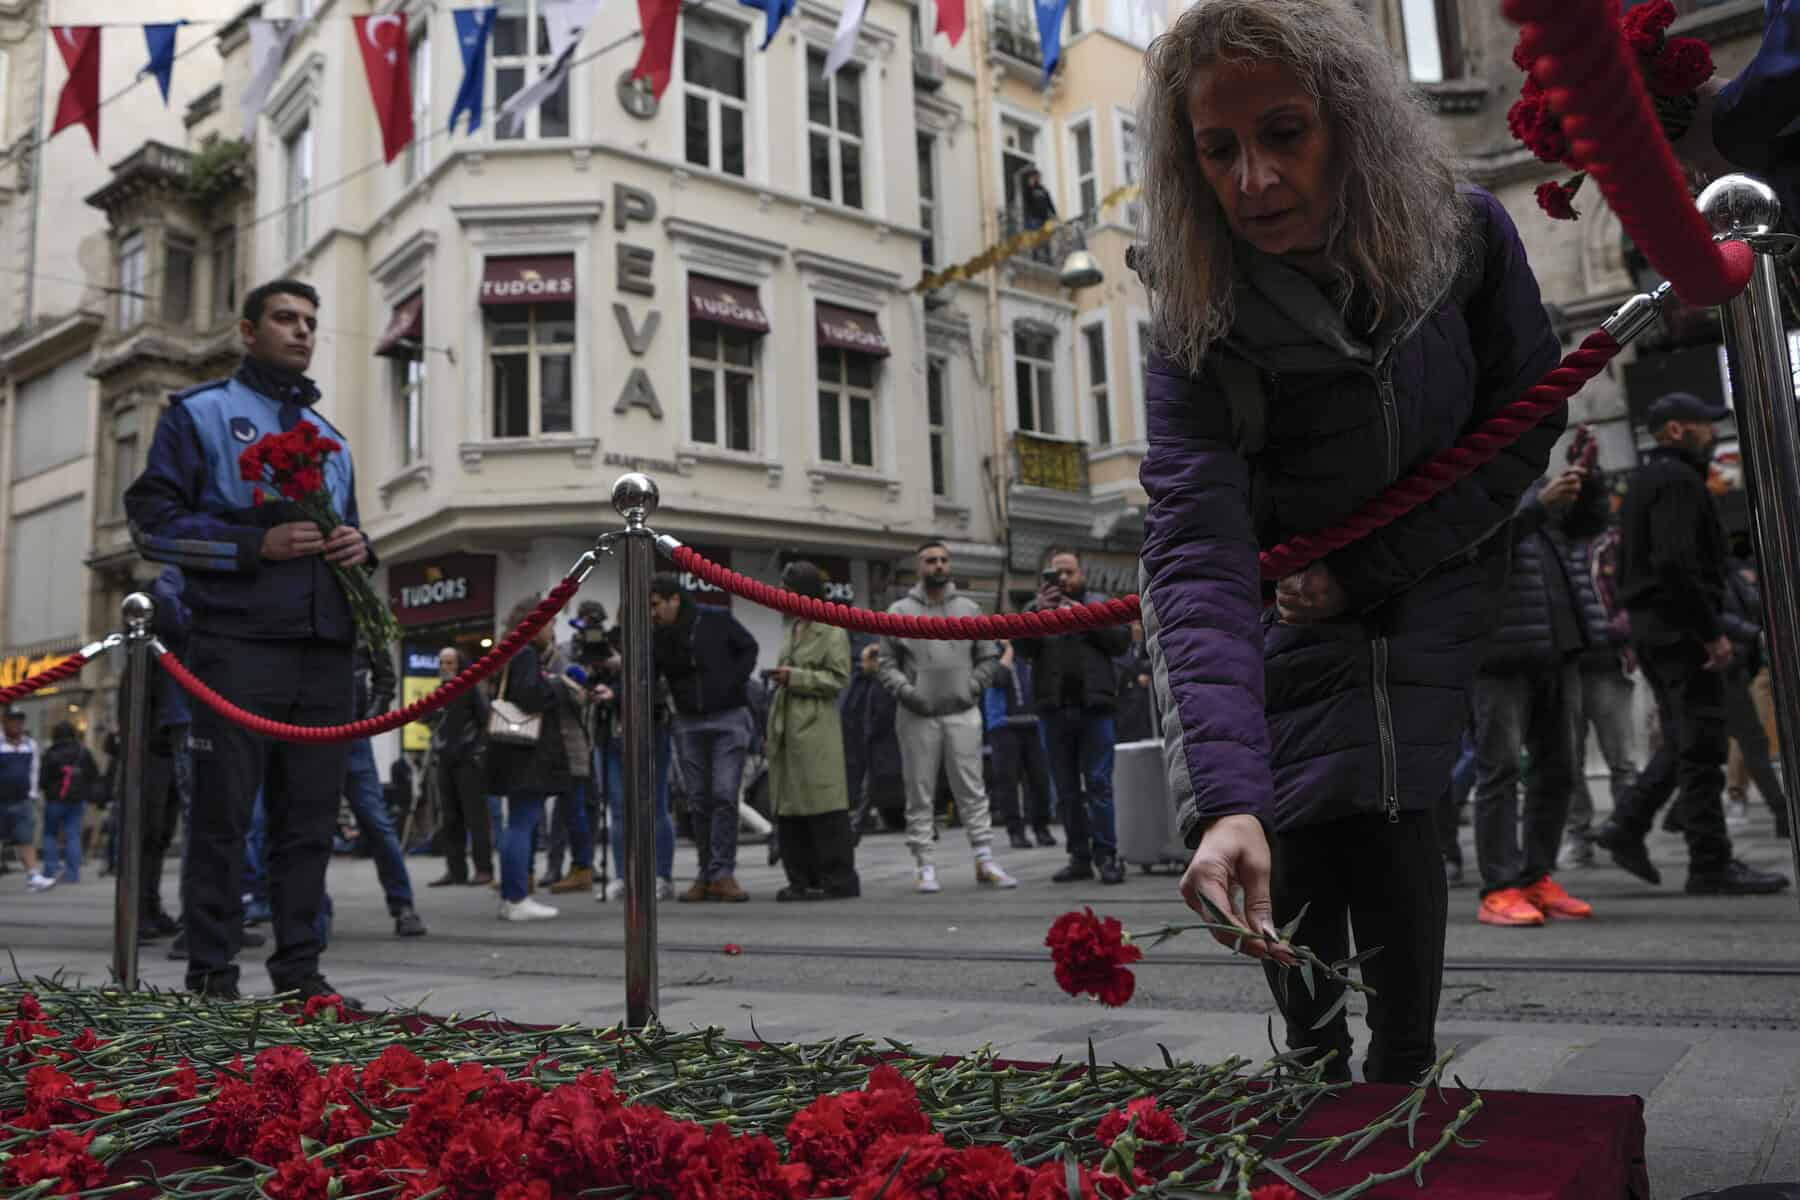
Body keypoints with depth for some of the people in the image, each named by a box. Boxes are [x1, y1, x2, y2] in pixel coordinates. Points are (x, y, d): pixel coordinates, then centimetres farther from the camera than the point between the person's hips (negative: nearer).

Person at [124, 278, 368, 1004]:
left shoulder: (328, 436, 24)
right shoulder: (200, 413, 8)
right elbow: (153, 520, -1)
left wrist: (359, 548, 2)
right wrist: (257, 544, -14)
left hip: (326, 650, 5)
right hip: (238, 647, -5)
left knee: (310, 816, 5)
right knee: (223, 813, -2)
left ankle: (299, 967, 11)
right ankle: (211, 974, 6)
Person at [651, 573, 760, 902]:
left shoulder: (716, 620, -7)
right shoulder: (658, 637, 2)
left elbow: (749, 649, 4)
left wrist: (733, 683, -7)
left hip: (728, 718, -4)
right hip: (688, 723, 4)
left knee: (724, 795, -10)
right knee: (698, 800, 6)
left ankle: (722, 873, -6)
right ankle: (705, 874, 15)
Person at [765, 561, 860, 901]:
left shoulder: (832, 630, -4)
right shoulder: (790, 628, 19)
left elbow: (839, 678, -10)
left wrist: (795, 677, -15)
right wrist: (779, 676, 11)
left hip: (816, 728, -8)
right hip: (786, 726, 8)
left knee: (823, 804, -7)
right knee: (788, 807, 8)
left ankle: (839, 879, 0)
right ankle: (802, 879, 15)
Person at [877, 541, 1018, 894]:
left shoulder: (969, 609, 11)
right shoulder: (900, 611, 5)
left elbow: (989, 657, 13)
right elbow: (887, 664, 4)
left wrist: (974, 685, -1)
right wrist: (906, 691, -10)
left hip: (963, 713, 1)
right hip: (917, 716, -1)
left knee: (972, 790, 1)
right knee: (920, 793, 3)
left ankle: (985, 860, 4)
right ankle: (924, 864, 9)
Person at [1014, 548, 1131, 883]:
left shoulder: (1100, 603, 13)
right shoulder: (1036, 609, 14)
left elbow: (1121, 641, 0)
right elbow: (1021, 647, -1)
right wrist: (1038, 611, -14)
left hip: (1094, 707, -2)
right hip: (1055, 709, 2)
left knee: (1098, 783, -7)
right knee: (1067, 789, 5)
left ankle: (1105, 856, -6)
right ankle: (1079, 857, 11)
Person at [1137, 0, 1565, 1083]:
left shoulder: (1467, 234, -19)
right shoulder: (1198, 329, -27)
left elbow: (1524, 433, -7)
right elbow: (1196, 559, -40)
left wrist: (1367, 569, -17)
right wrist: (1226, 799, -52)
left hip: (1429, 576, 1)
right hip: (1288, 594, 0)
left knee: (1378, 816, -14)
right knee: (1294, 846, -6)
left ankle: (1400, 1089, 7)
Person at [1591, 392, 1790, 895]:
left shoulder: (1645, 481, 21)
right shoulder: (1677, 480, -11)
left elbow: (1631, 566, 22)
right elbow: (1677, 565, -22)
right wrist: (1712, 632, -20)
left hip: (1651, 626, 10)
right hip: (1680, 627, -10)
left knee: (1683, 740, 14)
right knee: (1702, 747, -6)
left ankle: (1626, 826, 10)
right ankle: (1711, 866, -2)